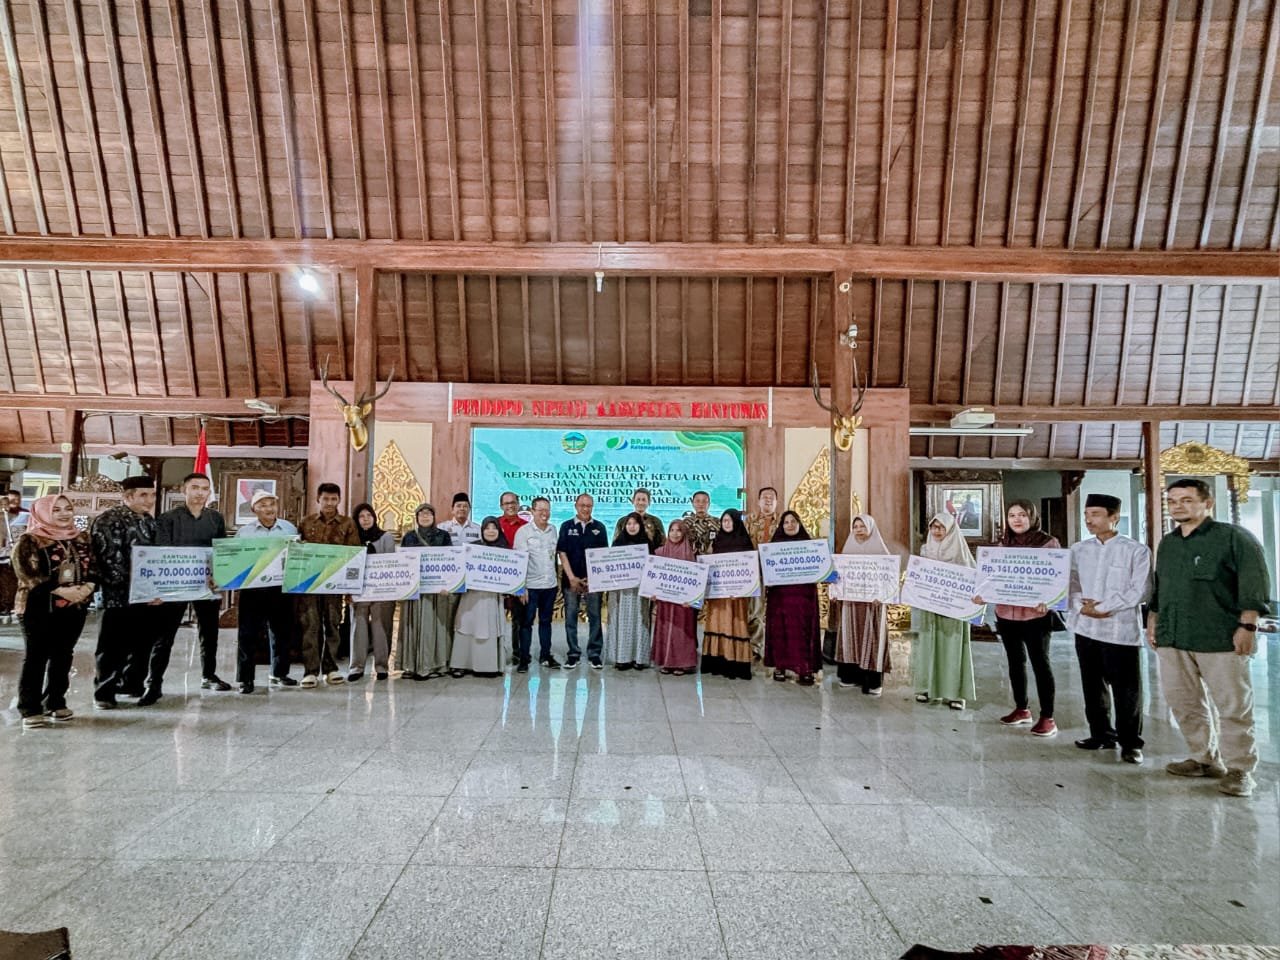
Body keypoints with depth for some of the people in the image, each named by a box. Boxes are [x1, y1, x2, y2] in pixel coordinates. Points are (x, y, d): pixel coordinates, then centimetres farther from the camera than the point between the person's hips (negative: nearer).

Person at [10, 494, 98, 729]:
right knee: (35, 657, 2)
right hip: (40, 607, -4)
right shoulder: (29, 541, -5)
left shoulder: (82, 538, 10)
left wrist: (88, 586, -13)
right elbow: (26, 574, -13)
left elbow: (94, 566, 7)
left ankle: (56, 703, 21)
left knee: (63, 656, 11)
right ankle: (30, 709, 10)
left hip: (76, 607, 5)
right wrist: (60, 590, -22)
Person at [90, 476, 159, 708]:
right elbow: (109, 559, -17)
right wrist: (127, 584, -19)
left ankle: (130, 684, 27)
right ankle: (104, 691, 12)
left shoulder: (149, 521, 14)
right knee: (112, 646, 1)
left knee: (142, 643, 13)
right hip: (119, 595, -7)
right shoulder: (108, 520, -9)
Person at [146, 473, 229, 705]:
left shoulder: (216, 518, 7)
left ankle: (208, 676, 26)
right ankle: (154, 684, 5)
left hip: (208, 583, 4)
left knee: (209, 633, 12)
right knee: (164, 636, -2)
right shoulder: (168, 518, -3)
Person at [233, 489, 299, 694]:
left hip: (282, 587, 2)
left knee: (282, 631, 11)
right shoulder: (244, 531, 2)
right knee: (248, 634, 0)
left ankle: (279, 673, 25)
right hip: (253, 588, -2)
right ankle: (244, 678, 9)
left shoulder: (290, 528, 6)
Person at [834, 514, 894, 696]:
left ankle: (873, 681, 0)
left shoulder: (880, 550, -2)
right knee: (851, 636, 6)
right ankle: (852, 675, 14)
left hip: (872, 601, -4)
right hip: (850, 601, 4)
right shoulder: (848, 549, 12)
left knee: (871, 637, -4)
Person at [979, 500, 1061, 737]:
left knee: (1040, 663, 0)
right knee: (1015, 662, 14)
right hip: (1006, 612, 5)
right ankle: (1021, 709, 27)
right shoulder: (1003, 544, 10)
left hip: (1035, 613, -5)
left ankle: (1047, 717, 8)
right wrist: (983, 594, -4)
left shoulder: (1048, 543, -4)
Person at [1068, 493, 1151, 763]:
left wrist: (1104, 608, -15)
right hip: (1085, 627, 4)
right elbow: (1071, 584, 7)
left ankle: (1130, 742, 14)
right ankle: (1101, 734, 25)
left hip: (1121, 629, -4)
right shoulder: (1078, 550, 9)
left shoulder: (1136, 551, -3)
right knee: (1093, 685, 12)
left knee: (1126, 689, 2)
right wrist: (1082, 606, -12)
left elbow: (1139, 590, -9)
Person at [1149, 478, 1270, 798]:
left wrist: (1248, 625, -15)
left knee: (1233, 706, 0)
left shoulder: (1234, 537, -3)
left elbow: (1254, 582, -9)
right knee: (1183, 703, 11)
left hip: (1220, 638, -6)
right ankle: (1206, 759, 25)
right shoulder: (1167, 543, 17)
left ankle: (1239, 769, 12)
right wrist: (1153, 620, 19)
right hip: (1172, 638, 7)